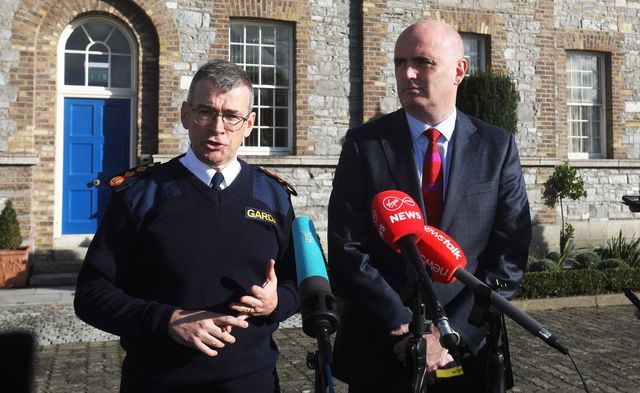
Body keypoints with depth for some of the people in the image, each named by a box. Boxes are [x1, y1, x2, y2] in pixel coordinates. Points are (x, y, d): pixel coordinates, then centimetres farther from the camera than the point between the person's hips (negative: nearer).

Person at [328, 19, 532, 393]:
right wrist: (403, 329, -16)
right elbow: (346, 251, -9)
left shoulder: (498, 147, -2)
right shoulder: (364, 143, -5)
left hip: (468, 351, 1)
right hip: (378, 352, 0)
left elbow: (509, 257, -6)